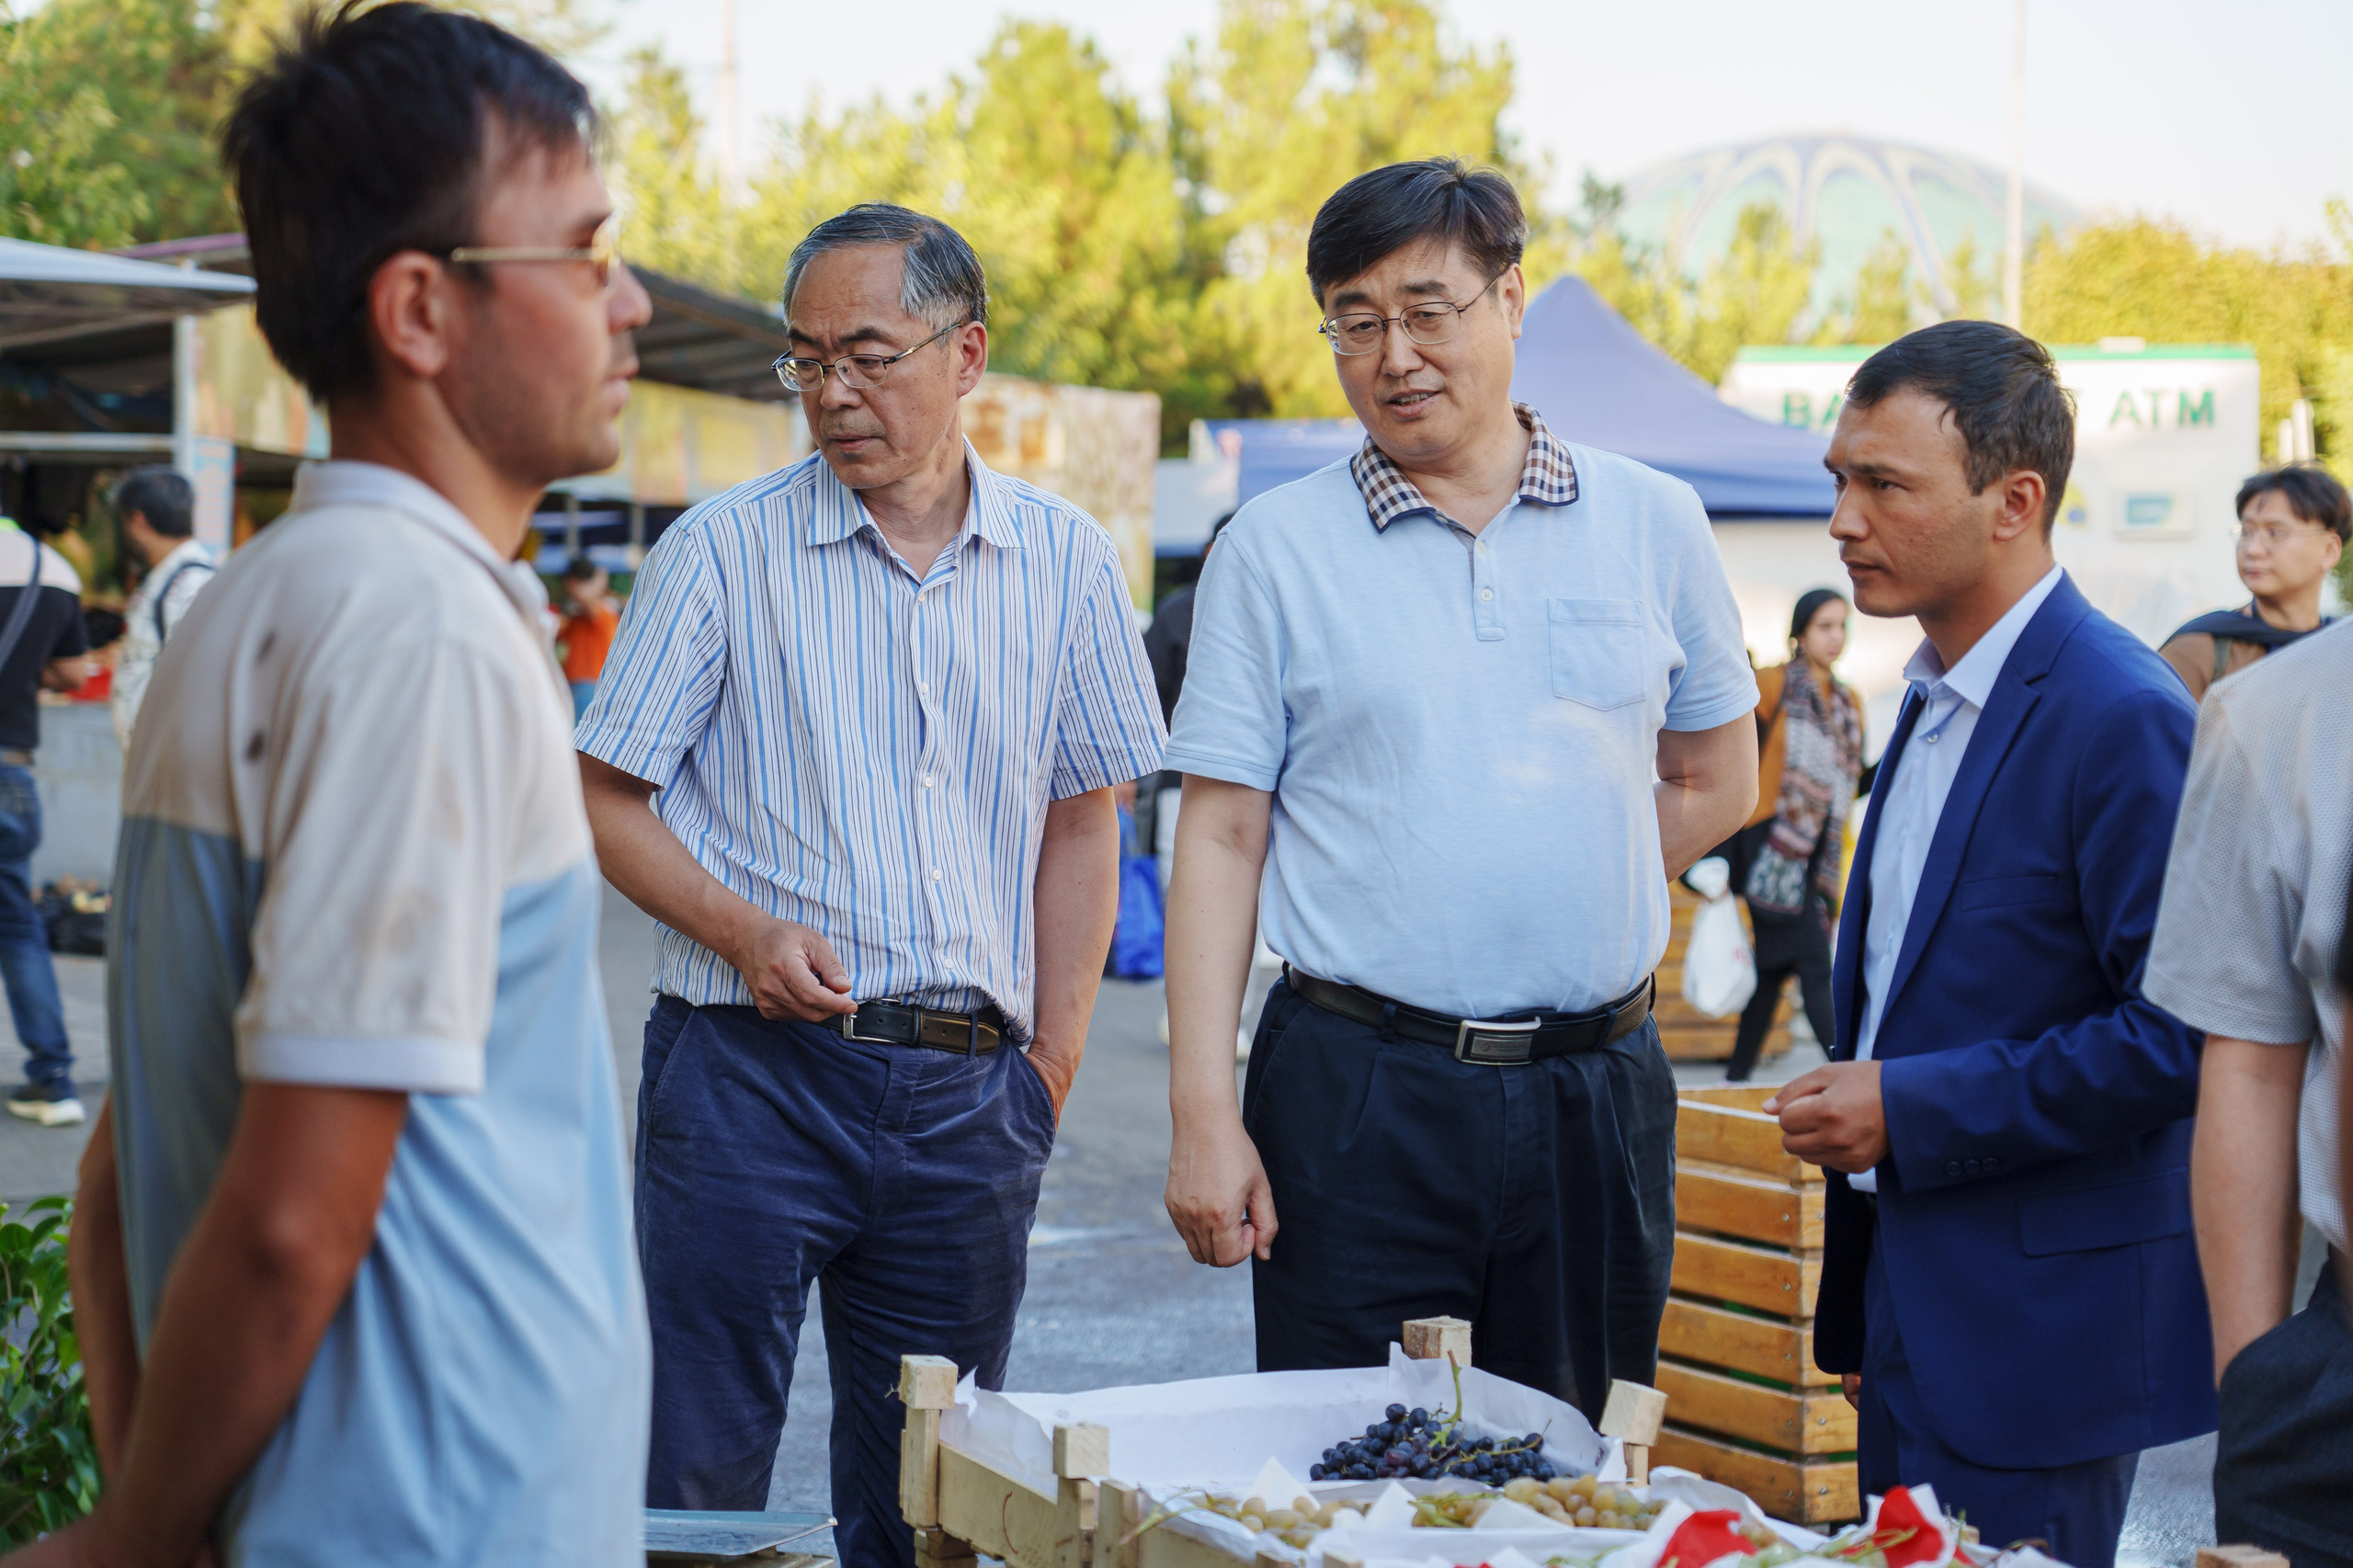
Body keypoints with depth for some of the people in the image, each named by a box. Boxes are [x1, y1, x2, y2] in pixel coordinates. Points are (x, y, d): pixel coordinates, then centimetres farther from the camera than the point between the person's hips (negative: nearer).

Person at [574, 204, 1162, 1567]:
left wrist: (1053, 1061, 6)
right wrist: (748, 936, -14)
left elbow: (1084, 824, 12)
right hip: (750, 1070, -2)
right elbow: (609, 801, 2)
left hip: (968, 1093, 2)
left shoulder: (1066, 562, 7)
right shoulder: (725, 550, 0)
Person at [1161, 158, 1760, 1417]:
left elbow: (1716, 780, 17)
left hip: (1597, 1093, 2)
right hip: (1357, 1097, -2)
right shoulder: (1275, 549, 2)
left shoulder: (1652, 525, 7)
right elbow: (1220, 840, 0)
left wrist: (1557, 922, 6)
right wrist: (1204, 1115, -8)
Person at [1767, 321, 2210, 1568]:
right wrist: (1860, 1322, 18)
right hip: (1914, 1312, 9)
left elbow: (2179, 1037, -22)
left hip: (2038, 1339, -9)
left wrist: (1910, 1110, -18)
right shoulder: (1937, 701, 13)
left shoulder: (2120, 716, -17)